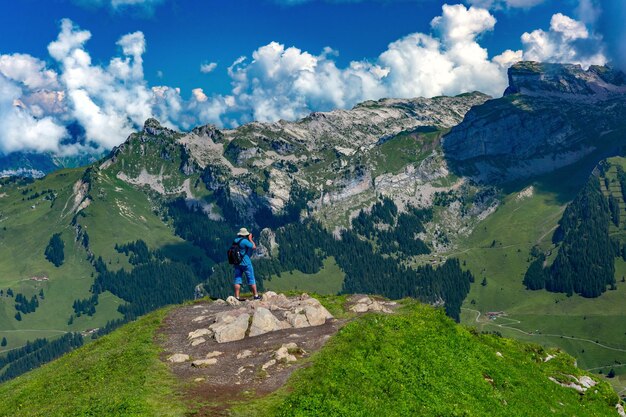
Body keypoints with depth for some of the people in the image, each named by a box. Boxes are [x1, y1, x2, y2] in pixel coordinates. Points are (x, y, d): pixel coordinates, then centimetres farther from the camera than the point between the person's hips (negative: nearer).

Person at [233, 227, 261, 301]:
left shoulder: (235, 241, 5)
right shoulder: (244, 241, -16)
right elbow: (254, 247, -10)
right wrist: (250, 239, 1)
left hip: (237, 263, 6)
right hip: (245, 262, -6)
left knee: (238, 280, 6)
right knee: (251, 279, 4)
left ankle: (237, 297, 2)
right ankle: (256, 295, 9)